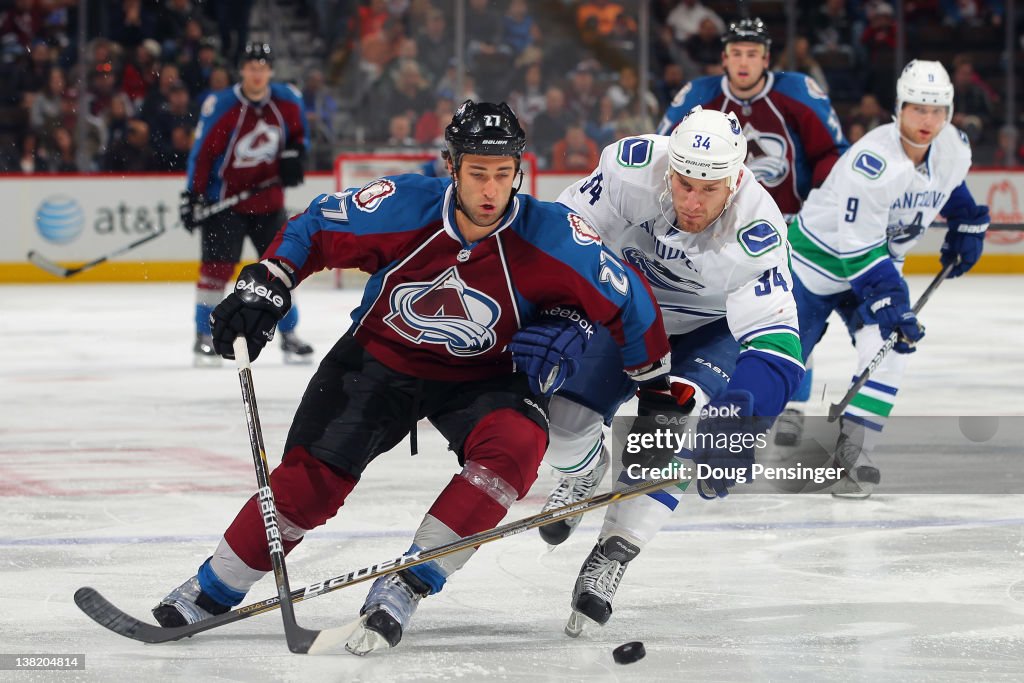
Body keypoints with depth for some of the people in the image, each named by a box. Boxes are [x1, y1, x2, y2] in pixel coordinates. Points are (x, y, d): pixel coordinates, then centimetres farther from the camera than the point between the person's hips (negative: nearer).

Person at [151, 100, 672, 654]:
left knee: (517, 443, -30)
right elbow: (312, 230, -6)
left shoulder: (551, 234, -24)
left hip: (481, 374, 0)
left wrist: (655, 382, -2)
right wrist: (263, 286, -13)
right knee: (310, 479, -9)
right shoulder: (400, 207, -24)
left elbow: (624, 298, -10)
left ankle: (405, 588, -23)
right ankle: (212, 589, 12)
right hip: (381, 358, 0)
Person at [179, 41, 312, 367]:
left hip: (268, 199, 4)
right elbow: (202, 153, -14)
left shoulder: (289, 101, -5)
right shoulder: (220, 107, -18)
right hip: (224, 199, -4)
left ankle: (288, 336, 19)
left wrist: (293, 155, -5)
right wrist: (193, 197, -17)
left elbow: (298, 132, 15)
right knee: (217, 265, -11)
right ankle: (205, 337, -1)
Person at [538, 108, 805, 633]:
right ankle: (584, 472, 29)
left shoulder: (757, 231, -36)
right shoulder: (633, 167, -32)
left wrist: (737, 422, -54)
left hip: (712, 330, -2)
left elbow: (776, 346, -40)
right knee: (564, 415, -10)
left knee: (671, 420, -27)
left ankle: (612, 555, -13)